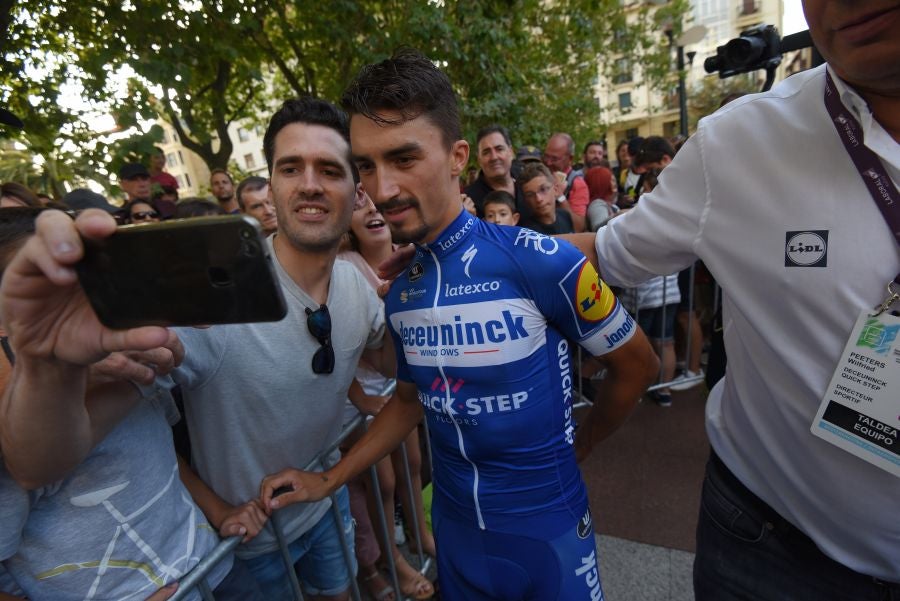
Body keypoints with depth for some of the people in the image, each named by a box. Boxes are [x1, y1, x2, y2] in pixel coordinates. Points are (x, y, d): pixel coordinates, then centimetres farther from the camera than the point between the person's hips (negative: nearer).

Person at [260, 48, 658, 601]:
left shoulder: (542, 262, -23)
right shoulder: (399, 294, -6)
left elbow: (637, 365, -9)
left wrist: (576, 447, 0)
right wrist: (328, 480, 4)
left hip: (546, 526, -4)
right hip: (455, 525, 5)